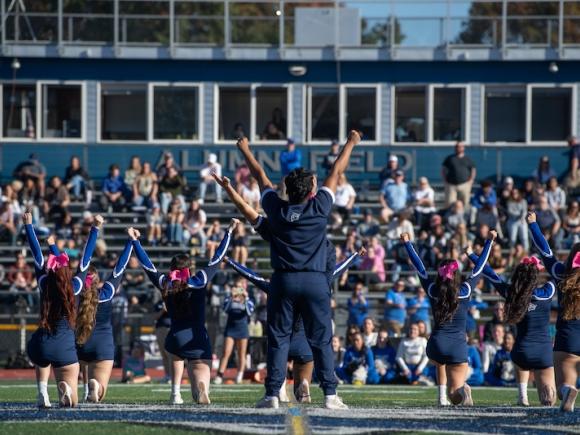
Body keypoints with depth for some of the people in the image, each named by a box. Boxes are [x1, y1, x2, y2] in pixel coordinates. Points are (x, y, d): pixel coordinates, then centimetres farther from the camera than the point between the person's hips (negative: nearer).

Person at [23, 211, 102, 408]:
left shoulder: (44, 283, 1)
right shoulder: (75, 287, 0)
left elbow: (37, 254, 9)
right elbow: (86, 258, 5)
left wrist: (28, 225, 16)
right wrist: (95, 229, 11)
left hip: (39, 347, 1)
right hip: (65, 351, -1)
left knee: (42, 360, 41)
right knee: (70, 403, 6)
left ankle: (43, 391, 11)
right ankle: (66, 389, -32)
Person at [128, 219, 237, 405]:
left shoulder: (165, 284, 2)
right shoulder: (199, 282, -2)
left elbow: (147, 265, 13)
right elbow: (217, 258, 4)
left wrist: (135, 241, 22)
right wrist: (229, 232, 12)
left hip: (175, 339, 2)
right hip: (199, 339, -2)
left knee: (176, 356, 40)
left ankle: (176, 394, 24)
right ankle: (200, 386, -45)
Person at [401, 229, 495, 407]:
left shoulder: (432, 291, 0)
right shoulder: (465, 291, -2)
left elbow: (419, 268, 10)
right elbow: (479, 267, 6)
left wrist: (407, 243, 20)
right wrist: (489, 241, 14)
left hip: (436, 346, 2)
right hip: (458, 348, -2)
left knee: (440, 362, 39)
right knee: (456, 395, -1)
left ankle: (442, 397, 21)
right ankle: (462, 392, -39)